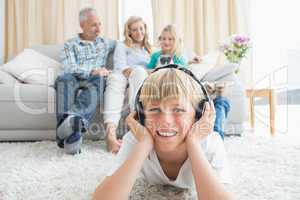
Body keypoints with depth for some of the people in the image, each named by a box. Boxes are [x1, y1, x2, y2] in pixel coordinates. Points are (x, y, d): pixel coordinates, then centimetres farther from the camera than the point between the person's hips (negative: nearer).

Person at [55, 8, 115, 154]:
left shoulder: (105, 43, 25)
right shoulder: (70, 45, 15)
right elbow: (69, 68, -2)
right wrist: (93, 71, -13)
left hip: (93, 81, 1)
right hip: (73, 80, -1)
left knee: (97, 79, -36)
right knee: (65, 78, -37)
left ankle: (76, 118, -59)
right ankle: (75, 128, -53)